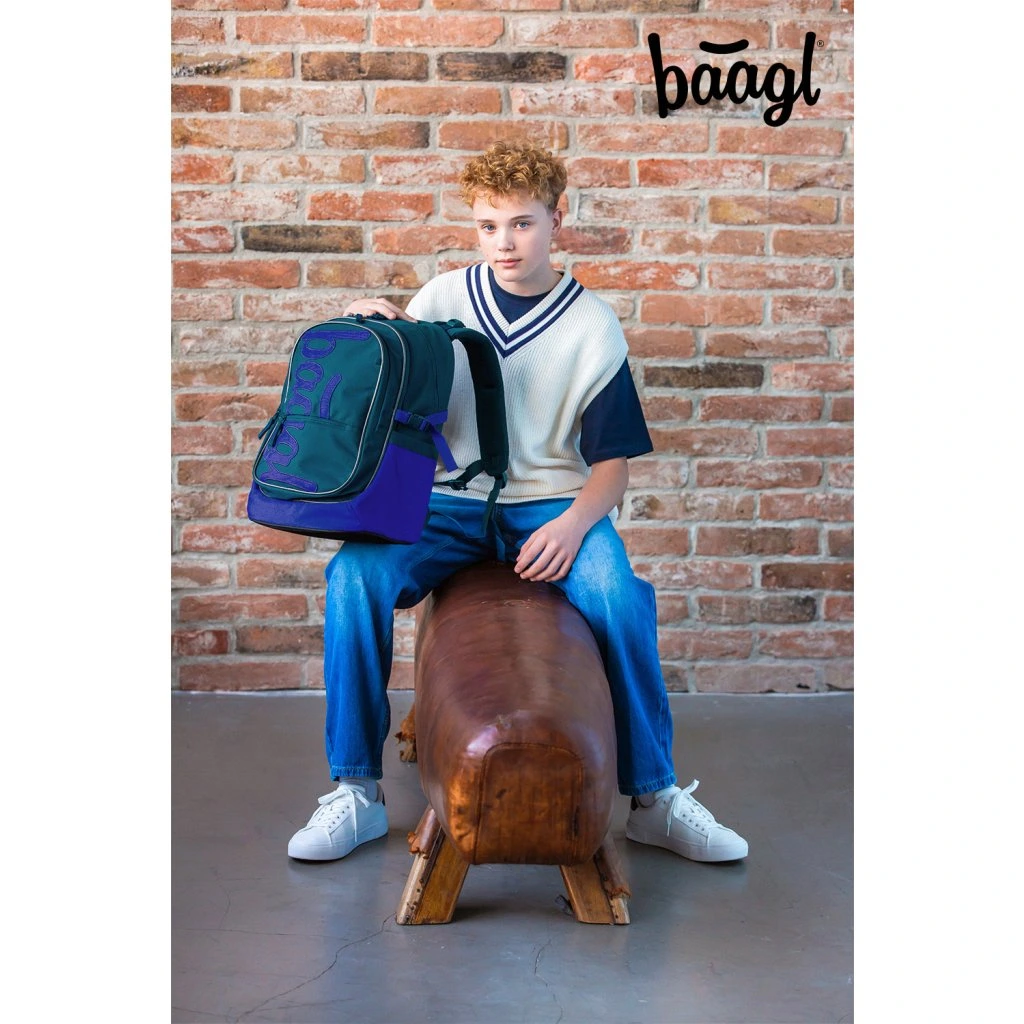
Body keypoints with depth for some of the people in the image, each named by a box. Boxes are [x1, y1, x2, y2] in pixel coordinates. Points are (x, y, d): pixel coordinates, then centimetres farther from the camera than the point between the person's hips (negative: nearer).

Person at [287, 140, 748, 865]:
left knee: (618, 595, -32)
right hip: (452, 503, 2)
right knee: (353, 573, -26)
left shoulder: (593, 325, 2)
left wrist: (573, 522, -19)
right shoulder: (444, 299, 6)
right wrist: (366, 335, -11)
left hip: (554, 505, -1)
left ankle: (654, 796, -13)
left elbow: (613, 460, 1)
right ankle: (355, 791, -14)